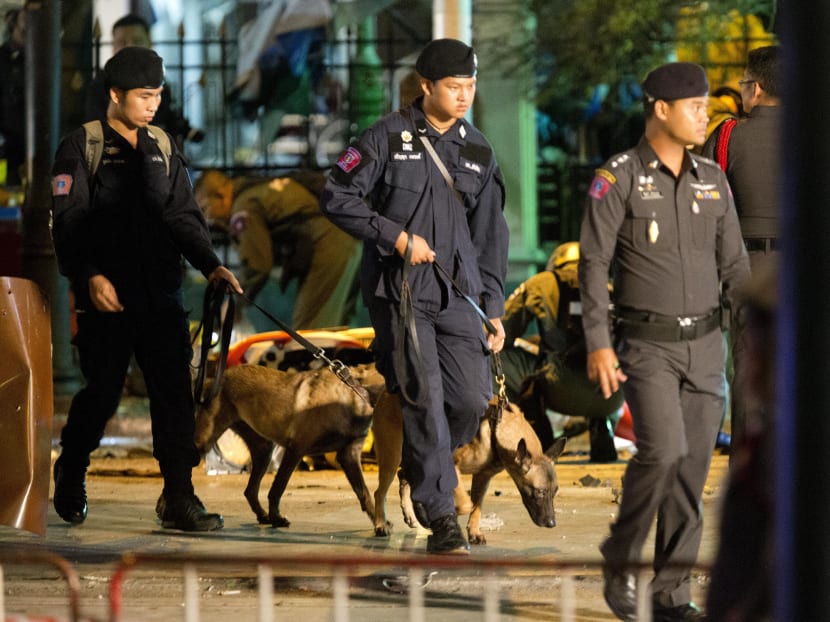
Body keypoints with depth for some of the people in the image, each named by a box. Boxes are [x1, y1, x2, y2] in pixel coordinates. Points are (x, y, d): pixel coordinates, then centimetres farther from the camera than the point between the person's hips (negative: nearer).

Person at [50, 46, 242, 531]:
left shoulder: (162, 150, 14)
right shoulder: (82, 147, -1)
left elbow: (184, 217, 11)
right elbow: (69, 222, -8)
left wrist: (211, 264, -4)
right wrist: (90, 275, -20)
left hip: (162, 295, 4)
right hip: (108, 295, -4)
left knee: (175, 394, -3)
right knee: (103, 394, 2)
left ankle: (179, 499, -1)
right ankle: (70, 477, 27)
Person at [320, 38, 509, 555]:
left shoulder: (478, 151, 12)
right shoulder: (389, 137, -2)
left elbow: (490, 236, 15)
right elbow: (338, 198, -4)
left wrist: (494, 308, 11)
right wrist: (397, 237, -12)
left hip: (458, 293, 4)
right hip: (400, 292, -4)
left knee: (472, 398, -4)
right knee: (424, 400, -9)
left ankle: (423, 468, 26)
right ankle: (441, 516, -2)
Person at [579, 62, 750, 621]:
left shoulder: (712, 181, 6)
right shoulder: (618, 178, -9)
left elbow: (734, 269, 8)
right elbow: (593, 265, -11)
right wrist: (598, 345, -18)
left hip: (704, 346, 5)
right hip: (646, 346, -5)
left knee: (692, 469, 2)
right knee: (663, 453, -20)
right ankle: (621, 557, 3)